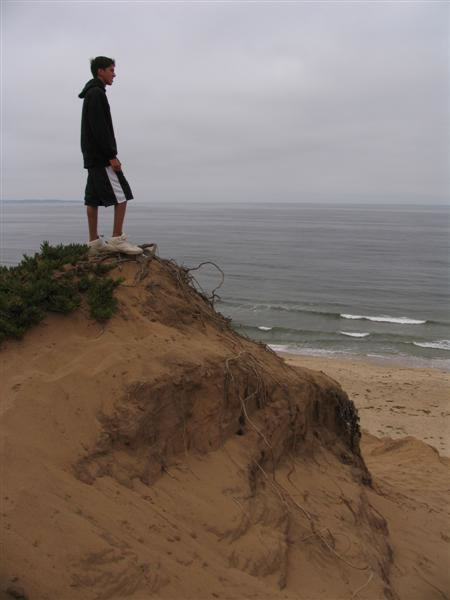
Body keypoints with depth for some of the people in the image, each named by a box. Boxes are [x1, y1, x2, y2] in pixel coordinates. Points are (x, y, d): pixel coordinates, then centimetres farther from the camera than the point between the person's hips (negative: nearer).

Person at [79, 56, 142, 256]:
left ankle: (94, 242, 8)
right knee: (121, 195, -11)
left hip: (93, 156, 10)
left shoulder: (92, 94, 22)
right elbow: (99, 129, -19)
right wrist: (112, 156, -21)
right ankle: (117, 239, -12)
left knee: (93, 198, 7)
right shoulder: (96, 94, -10)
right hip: (100, 156, -10)